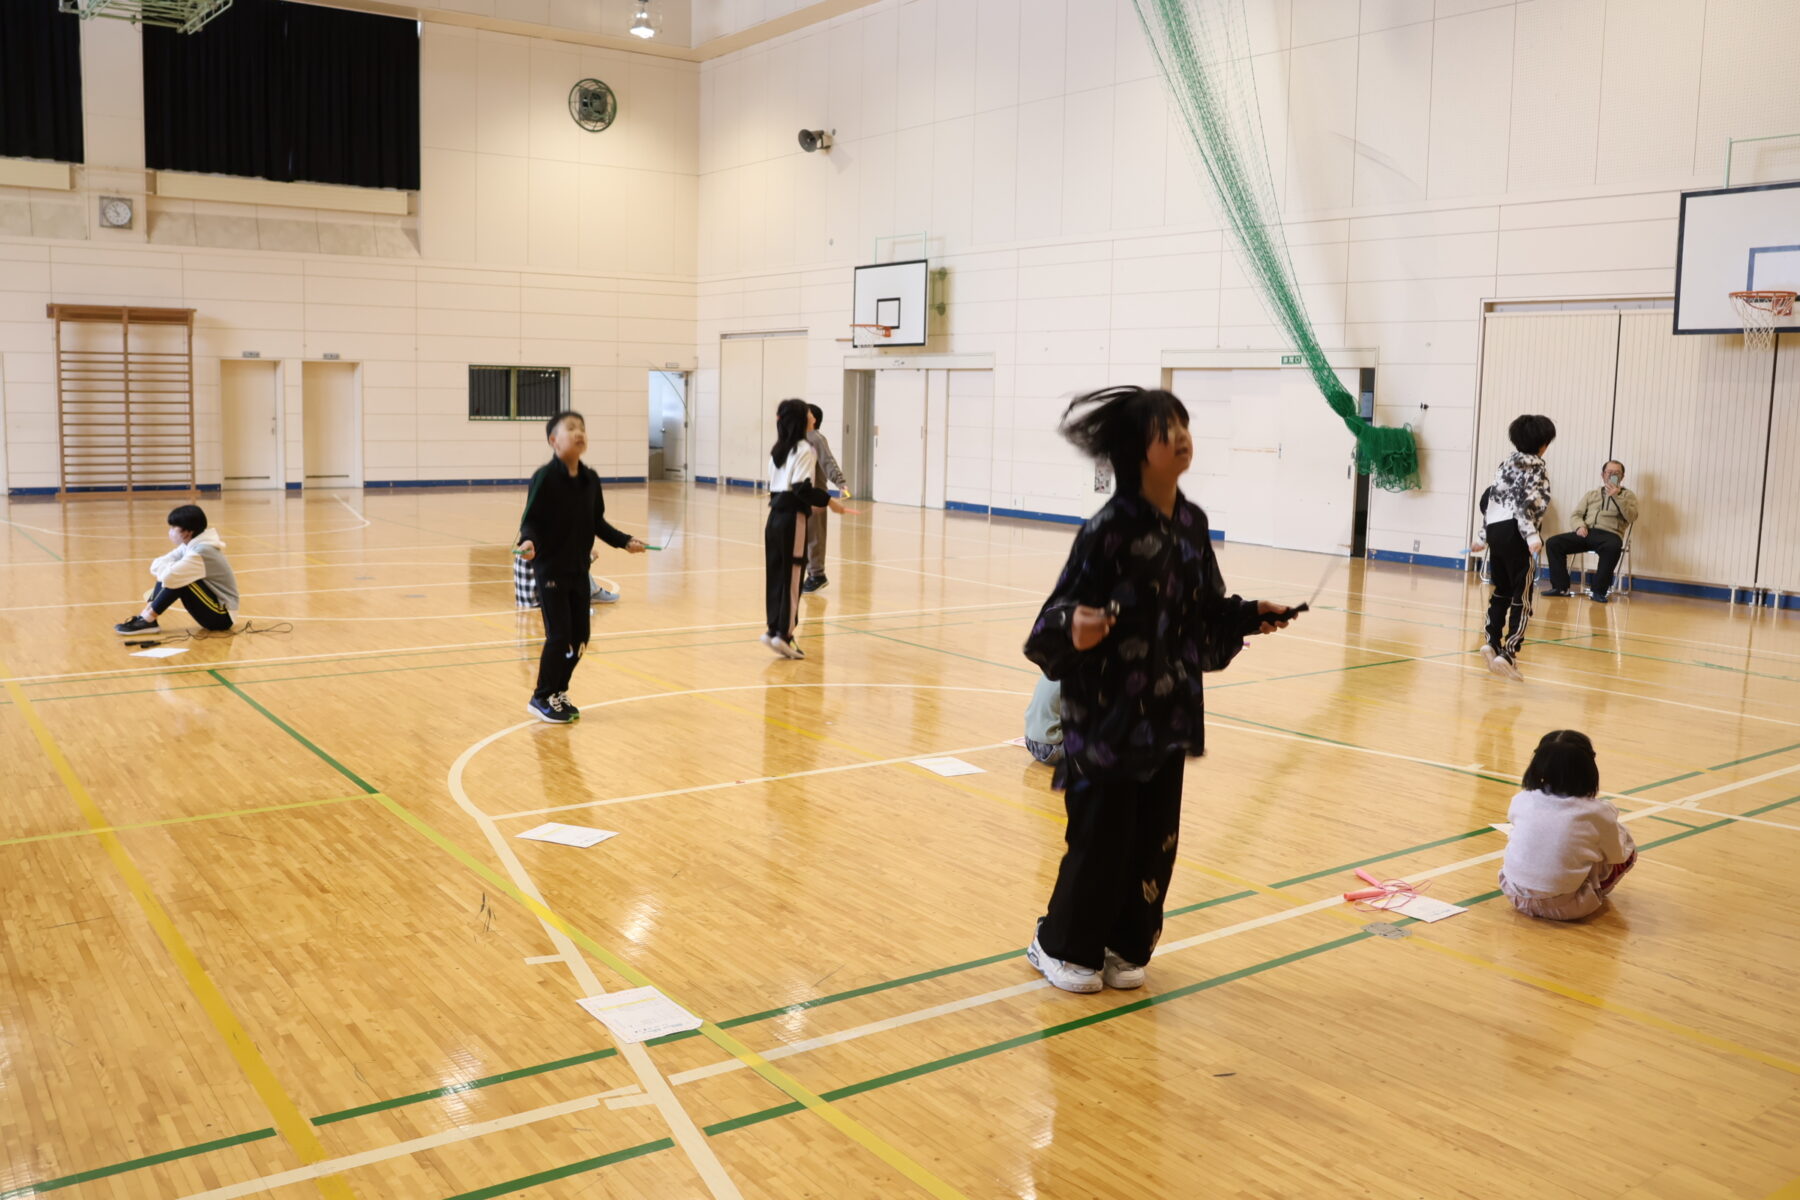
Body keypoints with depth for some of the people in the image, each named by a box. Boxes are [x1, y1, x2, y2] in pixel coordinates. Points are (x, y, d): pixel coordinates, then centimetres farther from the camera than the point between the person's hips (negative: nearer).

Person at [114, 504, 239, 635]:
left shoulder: (201, 552, -23)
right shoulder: (189, 546, 6)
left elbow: (169, 576, -32)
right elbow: (156, 565, 4)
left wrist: (168, 567, -9)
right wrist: (168, 568, -18)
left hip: (222, 616, -9)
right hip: (212, 609, 9)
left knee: (179, 578, -24)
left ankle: (147, 620, -14)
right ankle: (145, 616, -3)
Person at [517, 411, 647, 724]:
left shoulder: (590, 479, 3)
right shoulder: (545, 477, -14)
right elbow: (531, 521, -14)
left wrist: (624, 541, 8)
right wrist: (528, 542, -33)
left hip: (579, 569, 6)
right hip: (550, 569, -6)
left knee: (579, 636, 8)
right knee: (559, 636, -5)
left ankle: (558, 693, 26)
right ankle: (542, 699, 12)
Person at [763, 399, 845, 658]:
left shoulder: (778, 449, 14)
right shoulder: (805, 449, -10)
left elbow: (777, 484, 14)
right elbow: (803, 487, -18)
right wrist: (828, 501, -8)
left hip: (775, 515, 7)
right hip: (793, 518, -7)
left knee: (776, 575, 8)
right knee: (792, 577, -2)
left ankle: (774, 629, 10)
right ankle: (783, 634, -3)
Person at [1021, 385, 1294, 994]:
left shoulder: (1192, 522, 3)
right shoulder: (1109, 528, -17)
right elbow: (1063, 612, -19)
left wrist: (1248, 616, -1)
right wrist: (1073, 629, -39)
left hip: (1168, 711, 6)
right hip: (1108, 712, -6)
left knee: (1156, 837, 13)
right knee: (1100, 837, 4)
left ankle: (1124, 946, 31)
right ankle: (1063, 947, 26)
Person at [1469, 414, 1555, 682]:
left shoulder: (1508, 463, 15)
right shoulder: (1536, 468, -4)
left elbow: (1491, 500, 15)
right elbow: (1525, 506, -16)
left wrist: (1483, 536, 20)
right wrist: (1532, 536, -25)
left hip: (1495, 530, 7)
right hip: (1515, 534, -7)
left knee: (1501, 591, 21)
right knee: (1521, 600, -3)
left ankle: (1492, 642, 17)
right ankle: (1507, 654, -12)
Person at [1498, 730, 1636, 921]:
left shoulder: (1521, 801, -4)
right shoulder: (1598, 813, -12)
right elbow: (1617, 856, 4)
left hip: (1516, 896, 3)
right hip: (1565, 908, -3)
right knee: (1628, 848, 15)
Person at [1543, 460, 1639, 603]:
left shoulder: (1628, 495, 14)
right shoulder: (1591, 494, 25)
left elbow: (1631, 517, -4)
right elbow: (1576, 514, 19)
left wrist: (1617, 496, -12)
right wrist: (1580, 526, -5)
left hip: (1609, 535, -4)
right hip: (1587, 533, 4)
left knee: (1612, 547, -41)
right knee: (1553, 543, -18)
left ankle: (1599, 590, -28)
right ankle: (1560, 587, -11)